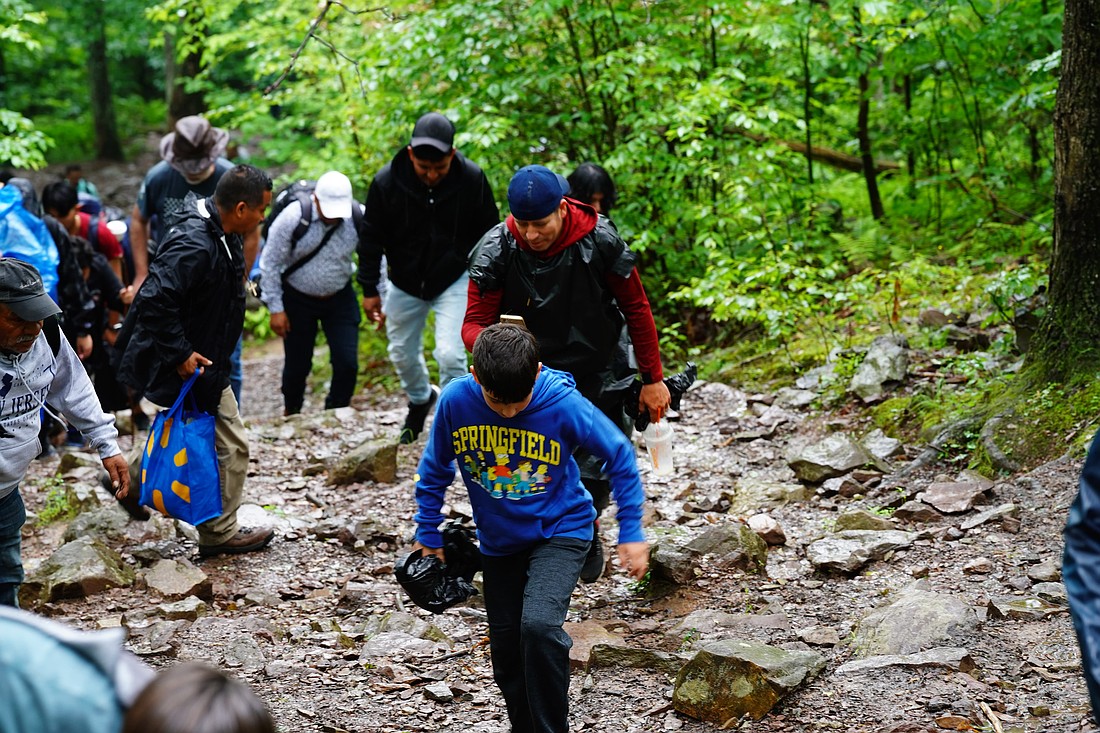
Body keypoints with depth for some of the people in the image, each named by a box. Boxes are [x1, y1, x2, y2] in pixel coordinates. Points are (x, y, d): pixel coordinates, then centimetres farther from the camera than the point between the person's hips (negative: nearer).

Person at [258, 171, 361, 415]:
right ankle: (291, 412, 38)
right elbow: (270, 263, -13)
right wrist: (276, 309, -12)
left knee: (347, 363, -6)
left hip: (340, 299, 2)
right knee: (297, 365, 9)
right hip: (298, 299, -2)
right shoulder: (292, 217, -23)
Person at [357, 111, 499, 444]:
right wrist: (369, 289, -5)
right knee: (402, 353, 16)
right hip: (405, 282, 2)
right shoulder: (387, 181, -19)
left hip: (453, 279, -2)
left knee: (450, 353, -15)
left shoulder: (472, 178, -19)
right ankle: (420, 399, 47)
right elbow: (371, 238, -7)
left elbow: (487, 232, -4)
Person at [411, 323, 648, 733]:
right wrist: (427, 535, 4)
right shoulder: (455, 401, -18)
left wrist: (631, 532, -9)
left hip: (560, 531, -4)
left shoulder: (563, 404, -24)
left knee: (539, 625, -26)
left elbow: (620, 456, -10)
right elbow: (435, 469, 0)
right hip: (499, 542, 4)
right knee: (507, 653, 10)